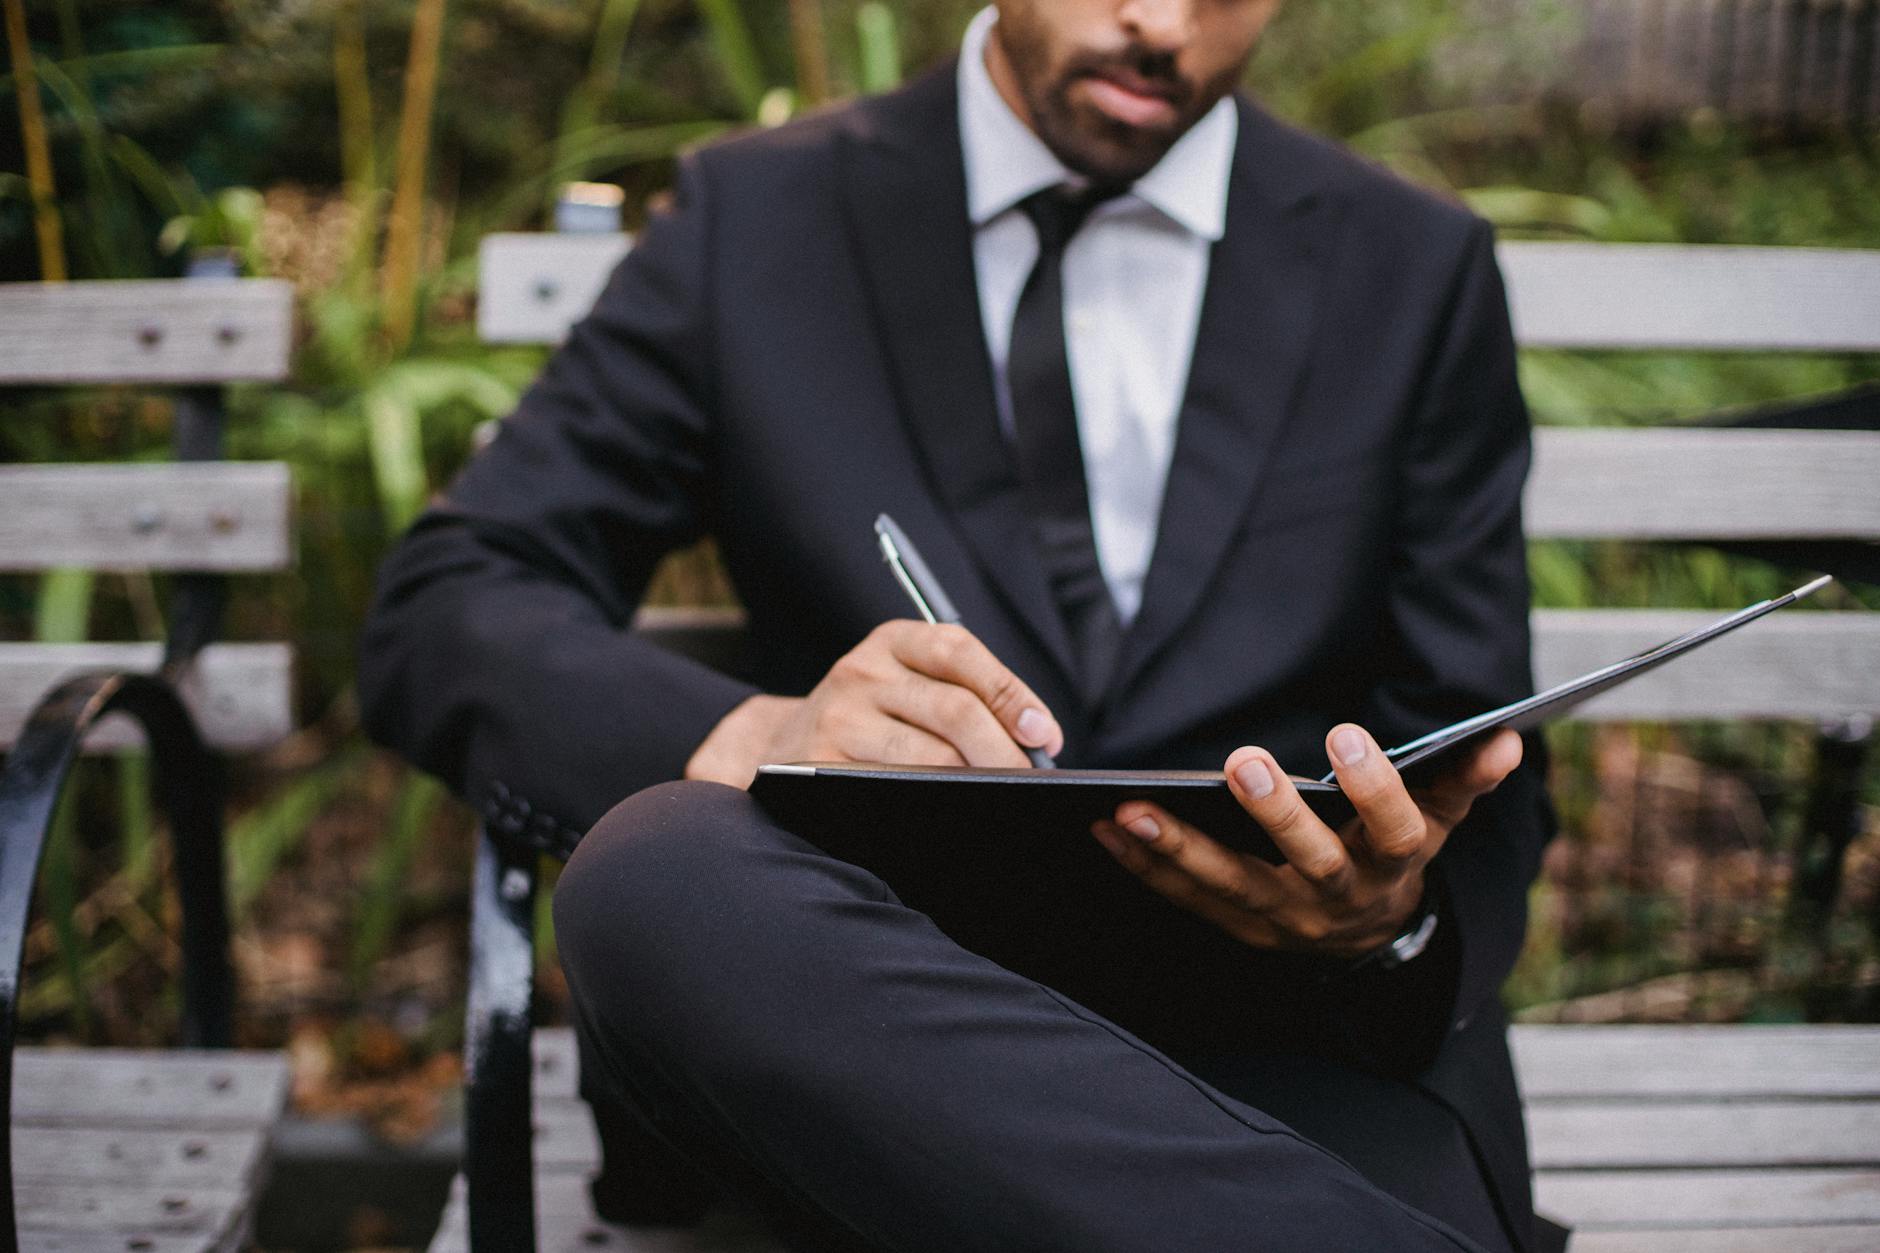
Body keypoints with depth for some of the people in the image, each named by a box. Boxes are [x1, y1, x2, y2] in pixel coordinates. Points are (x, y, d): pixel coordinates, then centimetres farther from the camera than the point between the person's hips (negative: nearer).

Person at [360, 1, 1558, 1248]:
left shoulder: (1419, 269, 12)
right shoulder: (761, 216, 9)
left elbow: (1487, 807, 10)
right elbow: (440, 613, 2)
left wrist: (1399, 916, -16)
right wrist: (754, 737, -20)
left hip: (1277, 1031, -3)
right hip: (860, 1006, 4)